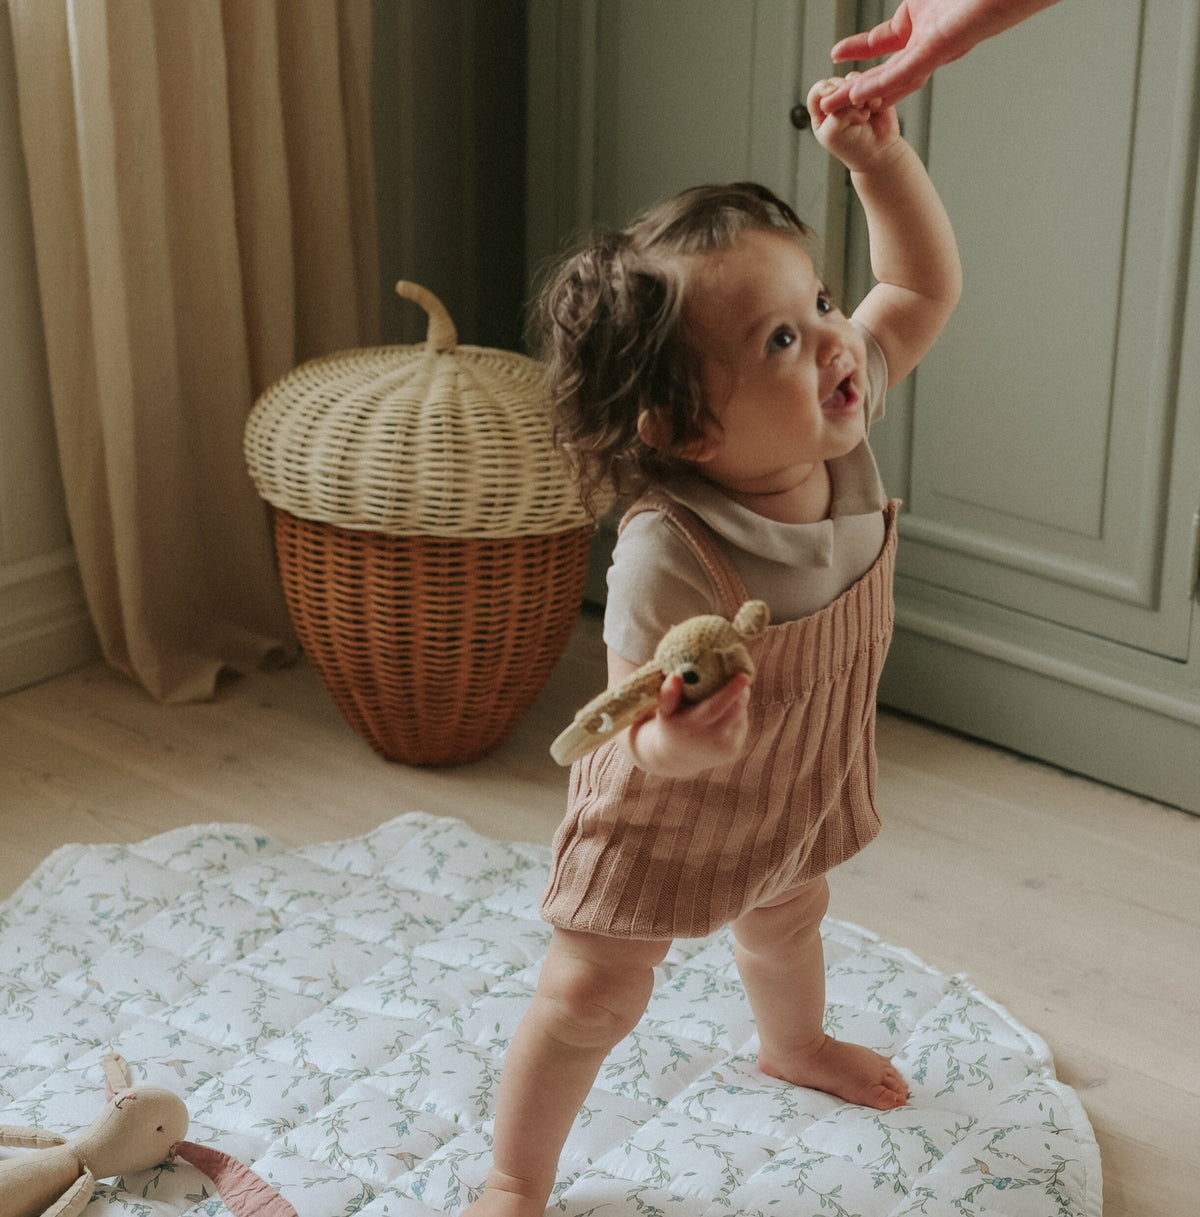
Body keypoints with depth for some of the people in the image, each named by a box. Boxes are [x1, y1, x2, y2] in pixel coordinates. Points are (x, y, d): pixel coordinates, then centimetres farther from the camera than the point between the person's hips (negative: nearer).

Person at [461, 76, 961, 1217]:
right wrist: (667, 746, -61)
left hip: (800, 787, 7)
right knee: (594, 994, 6)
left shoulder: (837, 432, -23)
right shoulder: (671, 559, -43)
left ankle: (792, 1043, 67)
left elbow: (924, 285, -10)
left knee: (786, 920, 34)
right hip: (667, 817, -7)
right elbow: (629, 735, -38)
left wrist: (879, 157, -23)